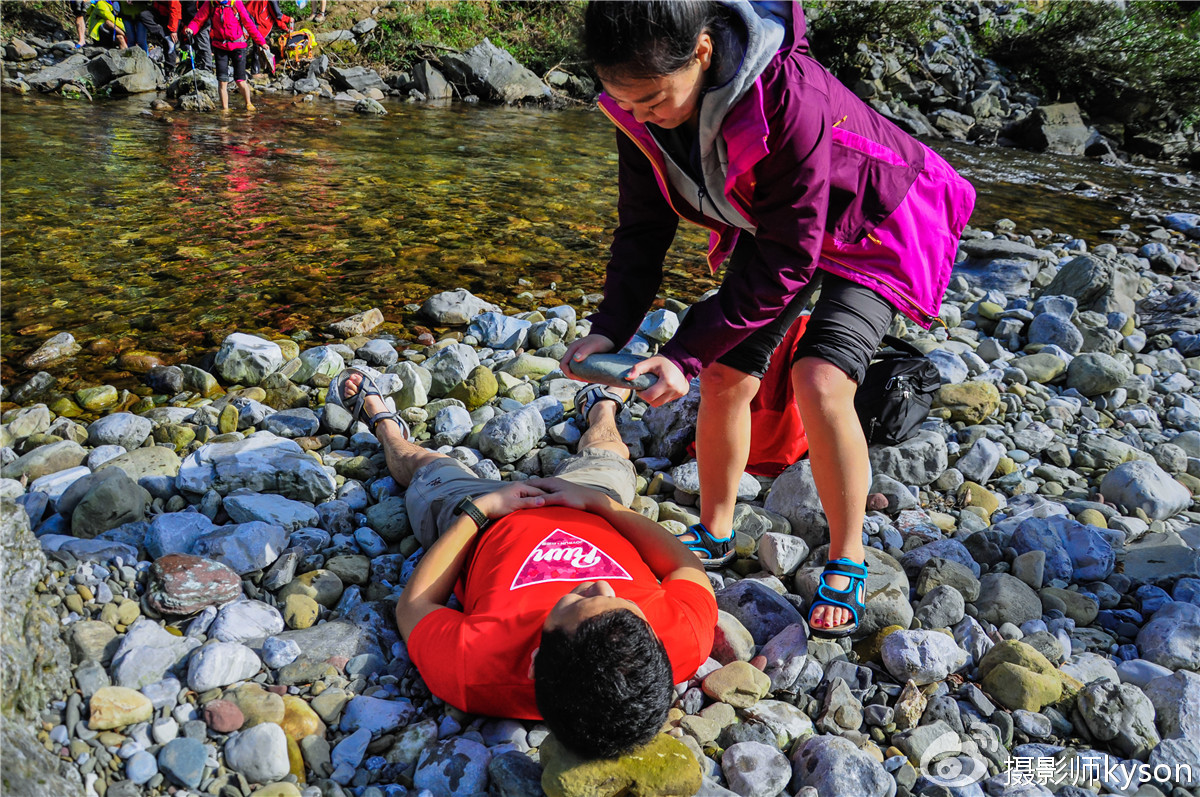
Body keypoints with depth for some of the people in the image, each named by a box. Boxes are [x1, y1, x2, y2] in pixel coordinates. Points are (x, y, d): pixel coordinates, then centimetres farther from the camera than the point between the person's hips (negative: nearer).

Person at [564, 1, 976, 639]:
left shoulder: (790, 97, -39)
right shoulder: (643, 107, -19)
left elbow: (787, 259, -34)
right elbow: (644, 227, -9)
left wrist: (686, 352, -34)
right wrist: (608, 329, -24)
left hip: (865, 229, -6)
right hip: (770, 227, 6)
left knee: (820, 381, -24)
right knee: (723, 377, 0)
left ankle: (847, 562, -2)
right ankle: (714, 533, 23)